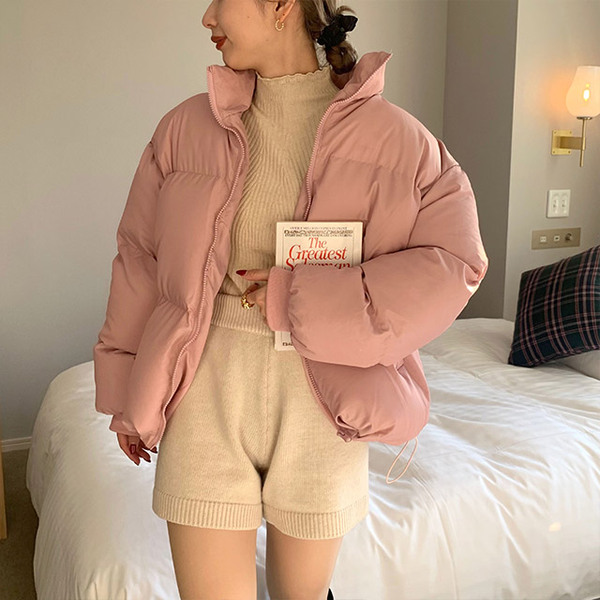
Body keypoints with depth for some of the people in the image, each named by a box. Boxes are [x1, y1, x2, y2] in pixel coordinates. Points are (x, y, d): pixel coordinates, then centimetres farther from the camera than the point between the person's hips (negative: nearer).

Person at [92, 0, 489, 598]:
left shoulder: (390, 135, -3)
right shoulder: (186, 128, 3)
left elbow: (455, 261, -6)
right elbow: (139, 259, 8)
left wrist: (302, 297, -14)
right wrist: (127, 392, 10)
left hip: (322, 400, -1)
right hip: (209, 392, 1)